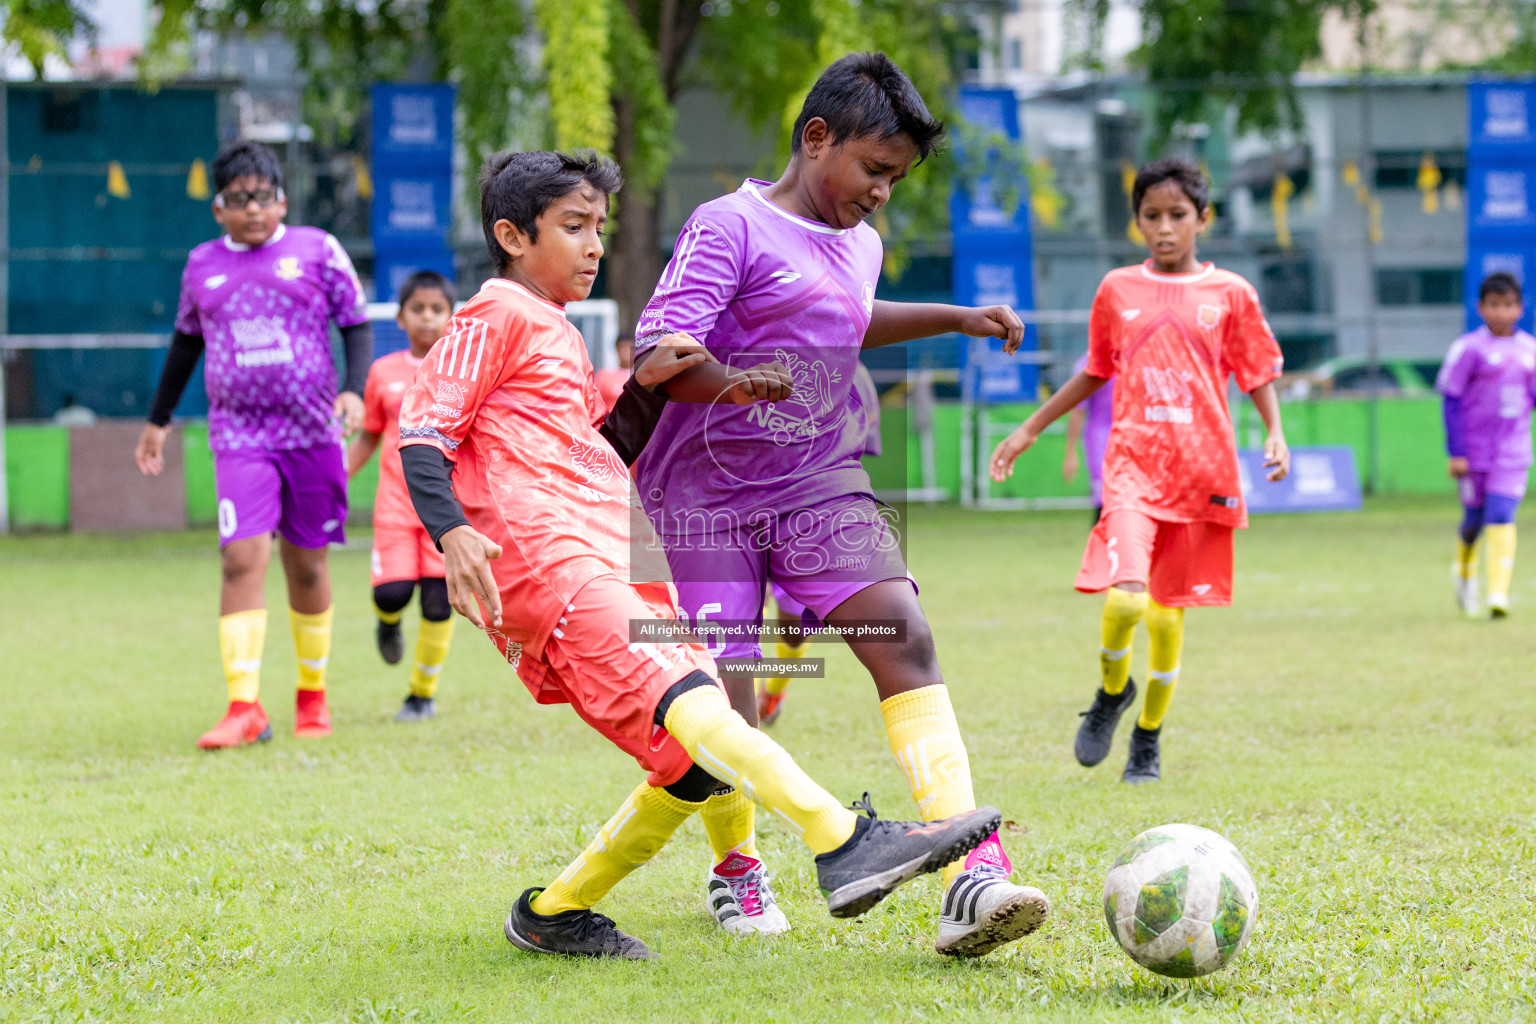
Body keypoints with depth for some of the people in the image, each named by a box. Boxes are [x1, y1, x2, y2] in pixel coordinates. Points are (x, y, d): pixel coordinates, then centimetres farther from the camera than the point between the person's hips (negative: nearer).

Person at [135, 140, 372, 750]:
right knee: (242, 558, -15)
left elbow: (357, 326, 5)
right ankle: (243, 707, -19)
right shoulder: (203, 266, 9)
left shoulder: (317, 250, 2)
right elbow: (186, 340, 22)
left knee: (306, 565, 9)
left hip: (312, 433, 0)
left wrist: (355, 390, -12)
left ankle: (312, 696, 26)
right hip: (239, 437, 0)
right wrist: (159, 419, 27)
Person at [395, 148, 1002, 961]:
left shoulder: (557, 336, 30)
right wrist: (452, 533, -21)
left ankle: (552, 915, 11)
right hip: (542, 558, -10)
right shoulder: (497, 317, 4)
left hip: (610, 571, 10)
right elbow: (422, 430, -5)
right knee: (682, 701, -26)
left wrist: (641, 391, 14)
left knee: (699, 760, 2)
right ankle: (843, 844, -42)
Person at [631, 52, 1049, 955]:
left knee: (906, 641, -17)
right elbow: (658, 353, -18)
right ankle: (736, 865, 27)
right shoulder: (732, 226, -10)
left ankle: (973, 881, -27)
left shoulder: (861, 246, 15)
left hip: (819, 489, 5)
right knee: (721, 701, -4)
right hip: (710, 496, -5)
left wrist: (955, 318, 36)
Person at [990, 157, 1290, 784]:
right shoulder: (1117, 290, 7)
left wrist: (1275, 433, -10)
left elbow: (1258, 374, 8)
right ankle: (1112, 690, 11)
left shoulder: (1230, 293, 3)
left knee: (1168, 612, 5)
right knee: (1126, 598, -20)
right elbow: (1095, 372, 19)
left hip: (1202, 471, 0)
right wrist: (1030, 430, 20)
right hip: (1133, 466, 0)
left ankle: (1148, 740, 25)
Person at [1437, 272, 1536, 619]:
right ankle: (1465, 571, 39)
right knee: (1475, 517, 10)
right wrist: (1456, 453, -12)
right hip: (1474, 448, -2)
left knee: (1502, 517, -11)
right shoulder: (1469, 349, -8)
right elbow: (1452, 402, -8)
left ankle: (1499, 592, -15)